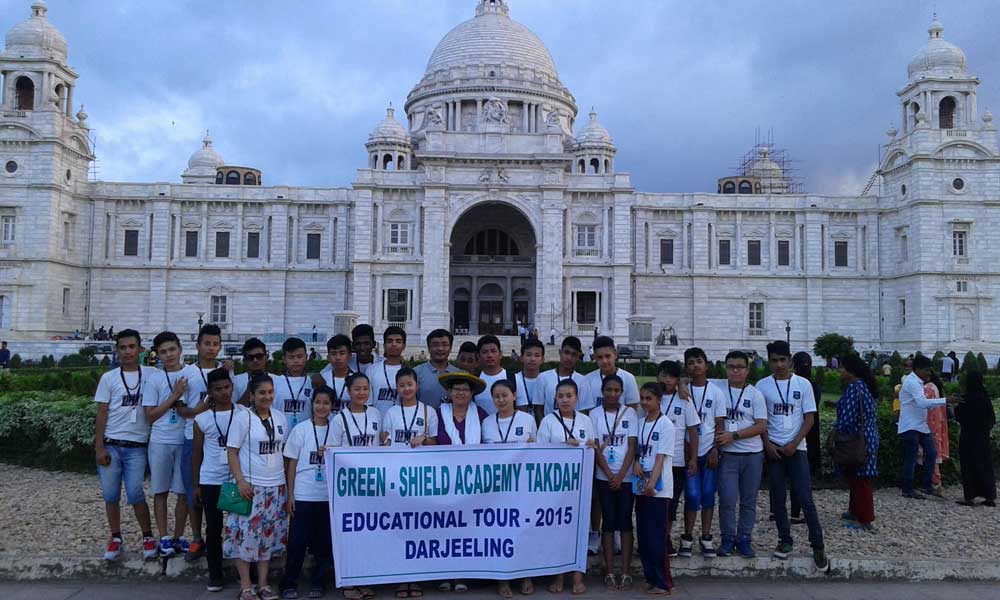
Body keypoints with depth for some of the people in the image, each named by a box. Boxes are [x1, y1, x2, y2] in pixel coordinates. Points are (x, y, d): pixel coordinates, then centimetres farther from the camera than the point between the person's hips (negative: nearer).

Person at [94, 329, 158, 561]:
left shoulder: (151, 374, 2)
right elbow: (102, 414, 2)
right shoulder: (108, 378, 2)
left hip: (137, 447, -1)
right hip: (110, 445, 1)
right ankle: (116, 539, 21)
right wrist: (99, 447, -4)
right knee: (110, 495, 6)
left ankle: (148, 537, 11)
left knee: (135, 494, -6)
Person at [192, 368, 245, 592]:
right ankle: (215, 574, 20)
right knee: (214, 529, 8)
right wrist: (196, 485, 7)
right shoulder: (202, 419, 1)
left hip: (238, 480, -1)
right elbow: (197, 453, 8)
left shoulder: (244, 414, -2)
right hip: (211, 481, 1)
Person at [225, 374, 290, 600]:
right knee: (247, 535, -2)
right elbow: (232, 451, -6)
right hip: (251, 486, -4)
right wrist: (240, 481, -14)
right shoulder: (243, 418, -6)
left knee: (269, 536, 9)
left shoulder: (280, 418, 8)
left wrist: (288, 480, 10)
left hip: (276, 487, 4)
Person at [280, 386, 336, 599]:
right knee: (297, 541, 2)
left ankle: (317, 583, 22)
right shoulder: (301, 429, 0)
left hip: (329, 495, 2)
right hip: (303, 494, -1)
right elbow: (292, 463, 2)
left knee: (325, 541, 7)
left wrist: (329, 454, -12)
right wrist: (290, 494, -2)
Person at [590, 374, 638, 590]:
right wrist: (610, 475, -10)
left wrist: (621, 475, -10)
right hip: (604, 477, 0)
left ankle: (626, 572, 8)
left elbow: (632, 447, -2)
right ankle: (609, 572, 8)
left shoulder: (630, 413, 1)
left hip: (626, 476, 0)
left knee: (625, 522, 2)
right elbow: (596, 449, -2)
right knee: (609, 522, 3)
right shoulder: (594, 414, 0)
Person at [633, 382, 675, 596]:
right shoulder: (640, 423, 10)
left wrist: (652, 483, -24)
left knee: (656, 537, -4)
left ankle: (663, 583, 6)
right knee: (644, 536, 10)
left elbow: (660, 457, -14)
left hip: (658, 489, -6)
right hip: (641, 487, 6)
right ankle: (651, 578, 21)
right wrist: (636, 462, -6)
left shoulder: (665, 425, -8)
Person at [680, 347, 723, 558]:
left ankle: (706, 537, 16)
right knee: (692, 495, -3)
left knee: (708, 494, 5)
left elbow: (719, 424, 3)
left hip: (709, 450, 1)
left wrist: (715, 449, -4)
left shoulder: (715, 392, 2)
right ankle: (687, 538, 10)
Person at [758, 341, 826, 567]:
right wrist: (767, 444, -6)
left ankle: (818, 545, 7)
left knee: (805, 498, -4)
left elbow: (809, 418, -1)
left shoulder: (803, 384, -2)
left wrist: (794, 444, -10)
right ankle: (785, 540, 20)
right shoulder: (762, 386, 1)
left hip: (797, 448, -1)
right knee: (777, 498, 7)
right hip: (773, 448, 1)